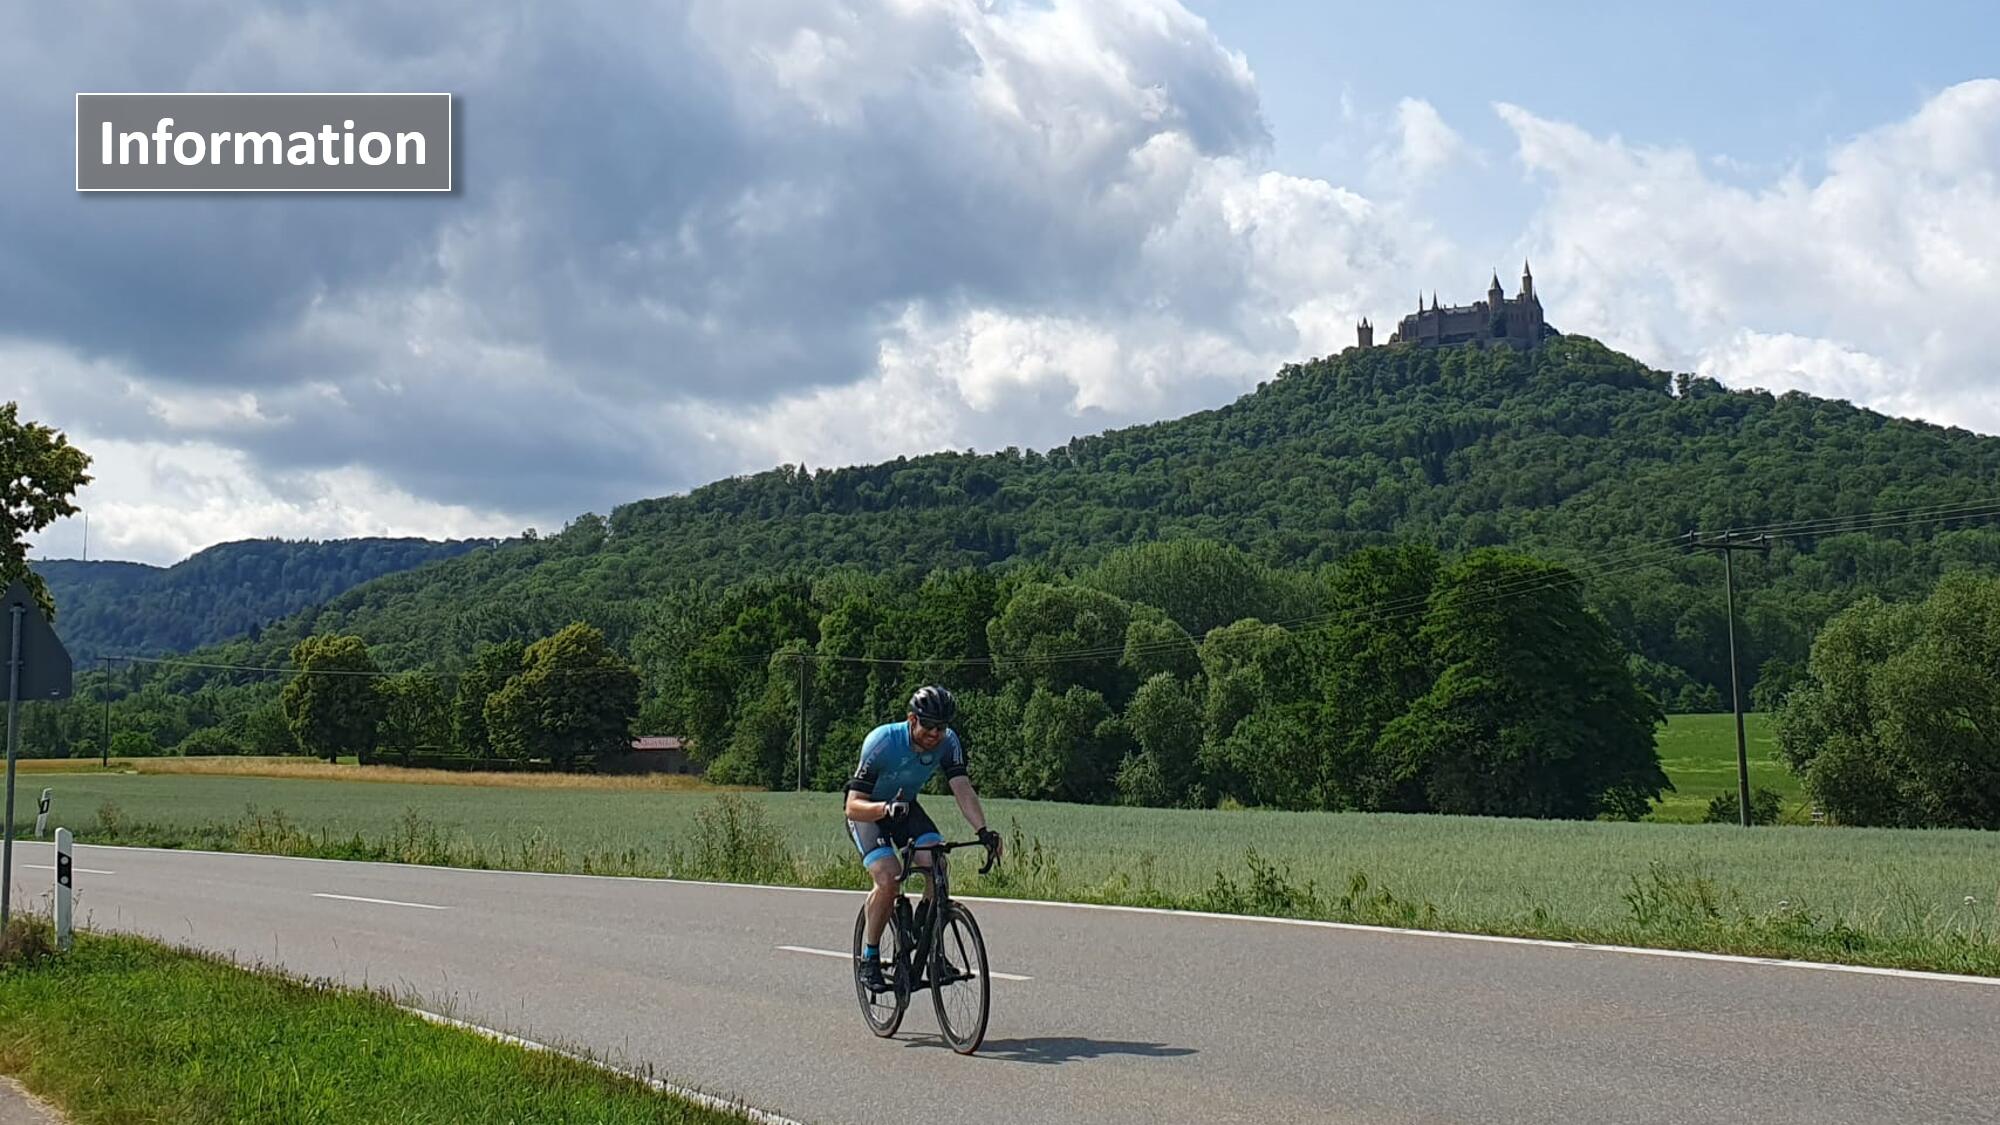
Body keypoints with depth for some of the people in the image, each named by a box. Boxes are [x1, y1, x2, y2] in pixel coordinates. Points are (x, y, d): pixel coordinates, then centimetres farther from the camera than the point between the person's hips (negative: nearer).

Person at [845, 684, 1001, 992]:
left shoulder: (948, 742, -20)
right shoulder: (882, 742, -32)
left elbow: (962, 789, -28)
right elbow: (853, 806, -33)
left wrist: (983, 830, -44)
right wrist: (885, 808, -54)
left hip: (906, 808, 4)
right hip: (868, 813, -4)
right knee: (889, 877, -27)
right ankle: (869, 957, -8)